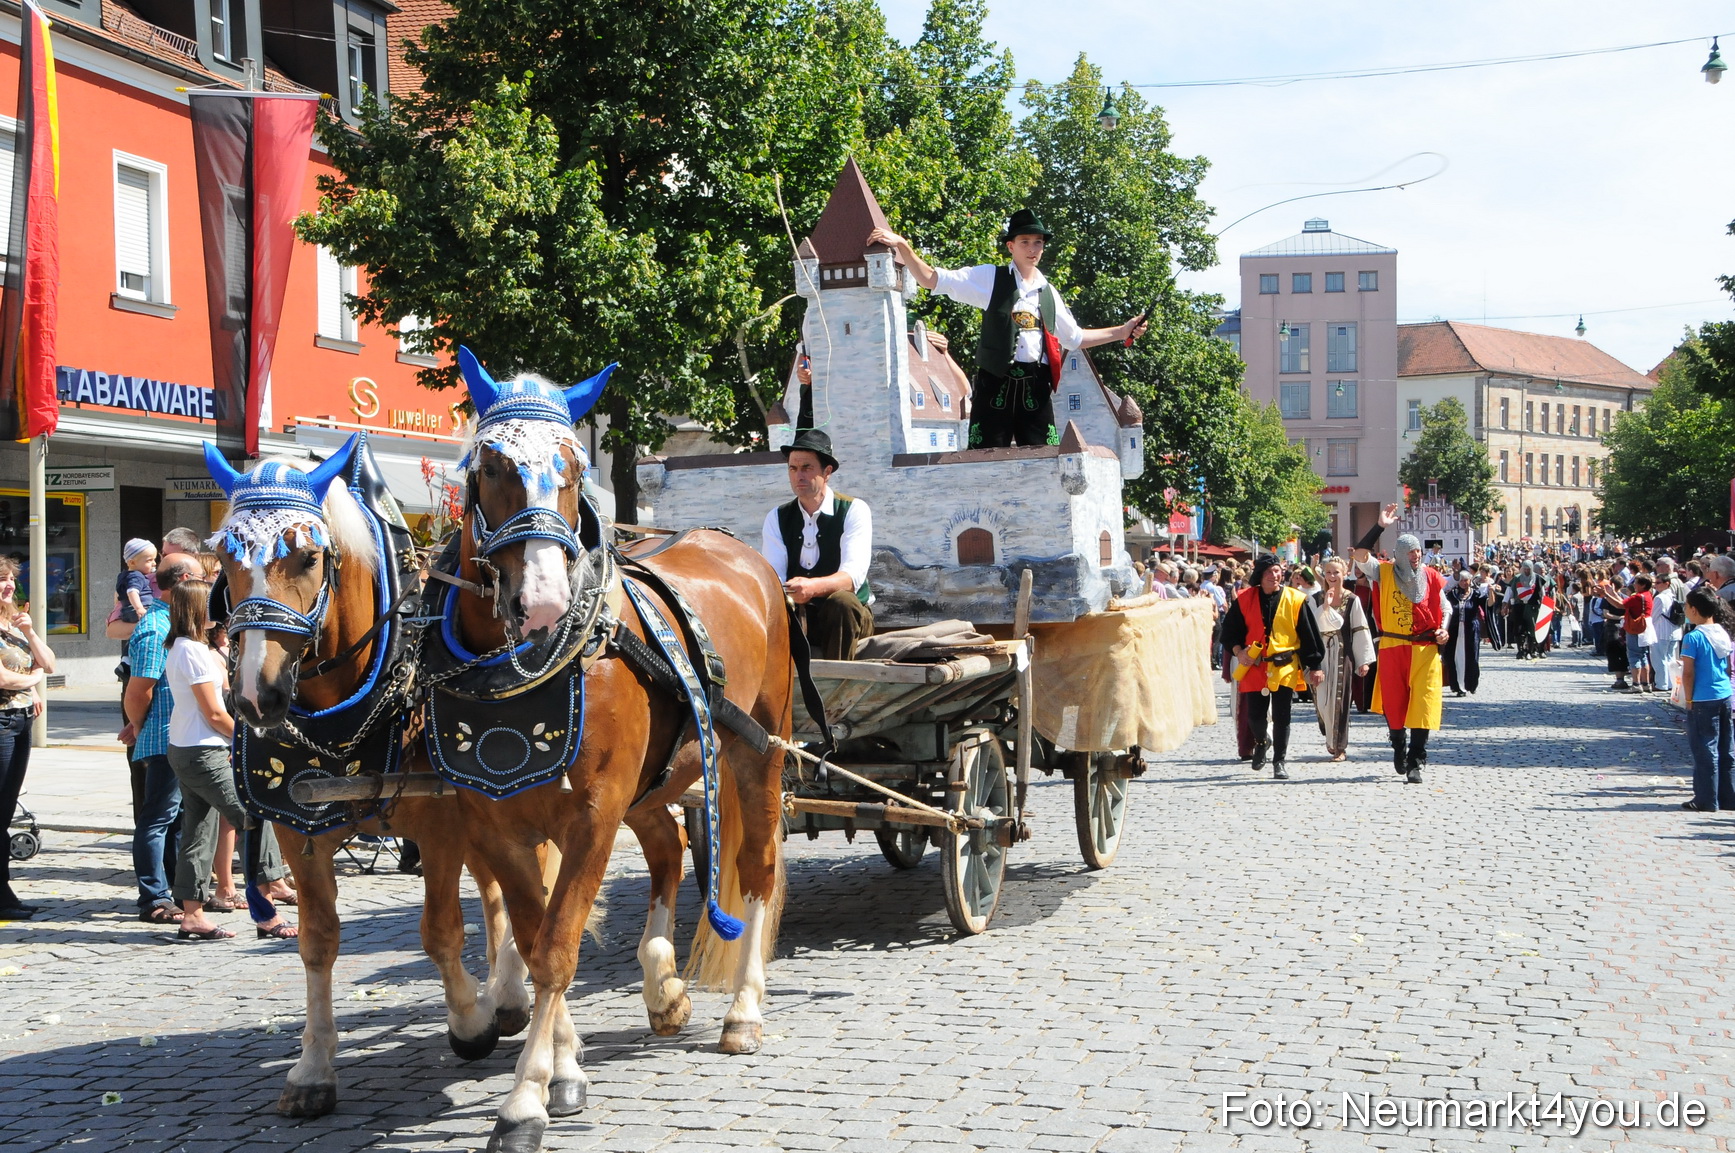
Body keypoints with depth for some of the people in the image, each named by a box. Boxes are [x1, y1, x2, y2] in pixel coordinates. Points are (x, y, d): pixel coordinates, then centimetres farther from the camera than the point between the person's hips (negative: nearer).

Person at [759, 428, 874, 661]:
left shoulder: (854, 511, -6)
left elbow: (853, 574, -22)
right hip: (798, 623, 2)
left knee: (841, 601, -36)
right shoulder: (777, 518, 6)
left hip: (847, 617, -2)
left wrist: (812, 587, -43)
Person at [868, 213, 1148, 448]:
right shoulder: (990, 278, 5)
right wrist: (902, 246, -9)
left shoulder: (1048, 293, 19)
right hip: (996, 383, -4)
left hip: (1036, 388, 4)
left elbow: (1074, 337, 29)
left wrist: (1122, 332, 26)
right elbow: (931, 279, 2)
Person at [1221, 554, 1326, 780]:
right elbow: (1230, 630, 10)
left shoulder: (1295, 600, 0)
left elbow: (1309, 635, 2)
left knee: (1281, 717, -2)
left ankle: (1279, 762, 9)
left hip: (1285, 667, -1)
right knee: (1255, 715, 4)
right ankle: (1261, 742, 37)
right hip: (1254, 666, 1)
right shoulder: (1245, 599, 3)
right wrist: (1238, 651, -7)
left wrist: (1314, 666, 0)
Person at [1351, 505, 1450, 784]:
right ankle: (1399, 746, 35)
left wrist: (1443, 630, -1)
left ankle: (1415, 763, -4)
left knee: (1422, 704, -6)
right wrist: (1380, 526, -16)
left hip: (1425, 648, 0)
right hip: (1392, 647, 0)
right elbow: (1360, 555, -13)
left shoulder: (1430, 577, 5)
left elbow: (1445, 607, 17)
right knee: (1394, 702, 9)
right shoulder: (1384, 572, 1)